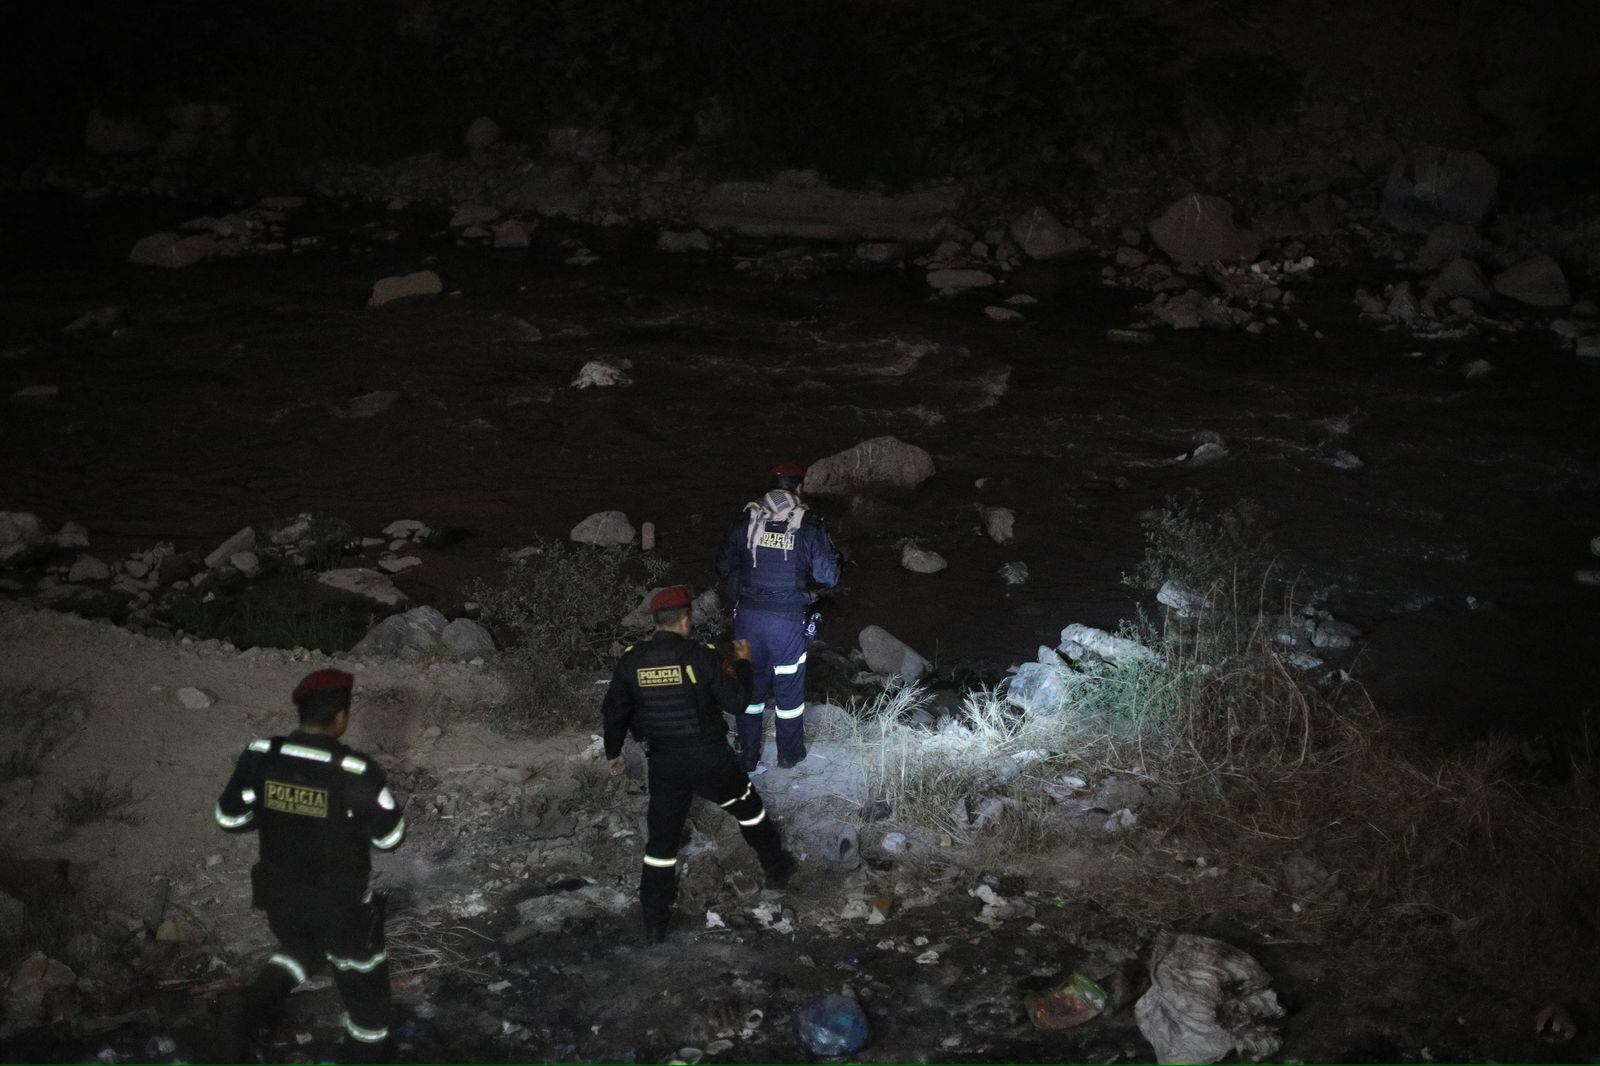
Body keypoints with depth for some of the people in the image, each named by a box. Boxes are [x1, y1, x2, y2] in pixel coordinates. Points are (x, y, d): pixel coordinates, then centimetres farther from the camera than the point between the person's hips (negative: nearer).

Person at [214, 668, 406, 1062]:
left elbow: (229, 818, 0)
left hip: (280, 894, 5)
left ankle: (247, 1026, 38)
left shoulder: (259, 757, -14)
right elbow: (391, 838, -15)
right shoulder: (357, 772, -26)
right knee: (365, 988, 16)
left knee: (299, 948, 36)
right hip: (341, 904, -5)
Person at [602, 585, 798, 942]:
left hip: (664, 765, 2)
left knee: (662, 838, 12)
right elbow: (737, 702, -10)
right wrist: (743, 663, 6)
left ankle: (655, 922, 16)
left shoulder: (631, 661, -6)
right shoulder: (702, 657, -16)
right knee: (748, 808, 24)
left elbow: (615, 712, 4)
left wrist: (613, 752, 19)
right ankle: (778, 869, 43)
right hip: (711, 760, -2)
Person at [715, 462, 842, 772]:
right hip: (789, 620, -2)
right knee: (789, 687, 15)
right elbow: (827, 576, -9)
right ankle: (790, 755, 30)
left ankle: (748, 758, 21)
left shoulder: (745, 522, -1)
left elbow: (724, 567, 6)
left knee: (751, 685, 15)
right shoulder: (809, 525, -9)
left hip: (748, 617, 2)